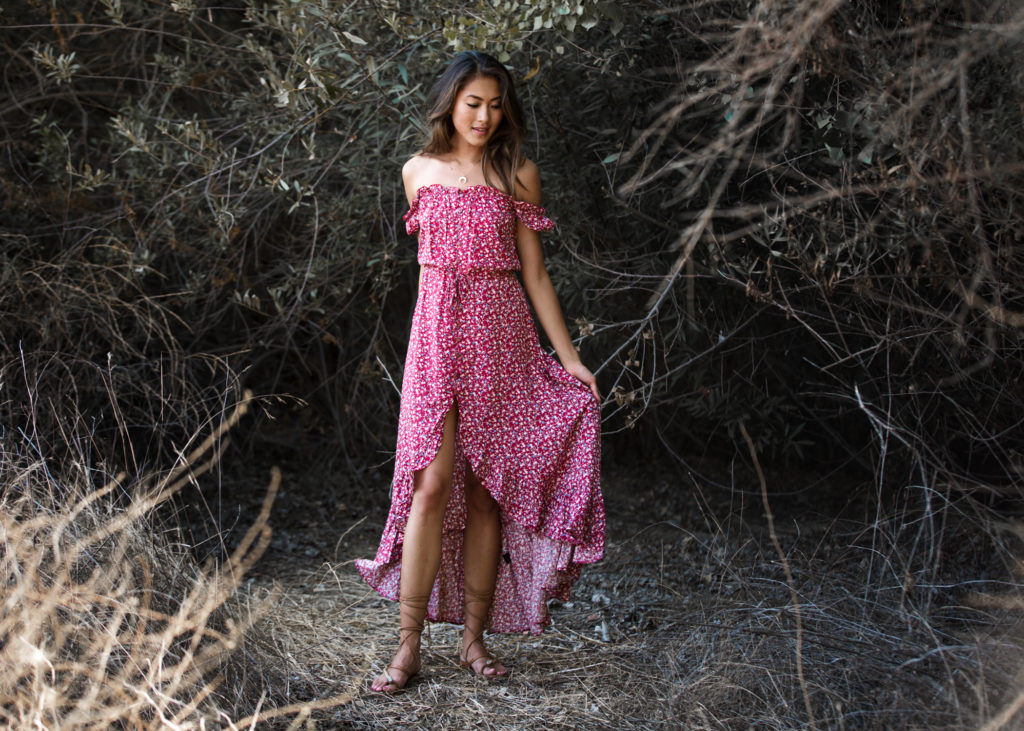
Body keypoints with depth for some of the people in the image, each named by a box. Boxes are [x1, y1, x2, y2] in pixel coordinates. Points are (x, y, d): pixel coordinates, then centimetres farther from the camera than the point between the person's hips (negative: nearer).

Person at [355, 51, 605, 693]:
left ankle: (474, 636, 10)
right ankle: (409, 646, -7)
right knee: (433, 482, -11)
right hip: (439, 333, 0)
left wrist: (570, 357, 2)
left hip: (503, 337, 0)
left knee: (487, 487, 1)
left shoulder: (519, 175, 7)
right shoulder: (420, 171, 9)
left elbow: (533, 271, 6)